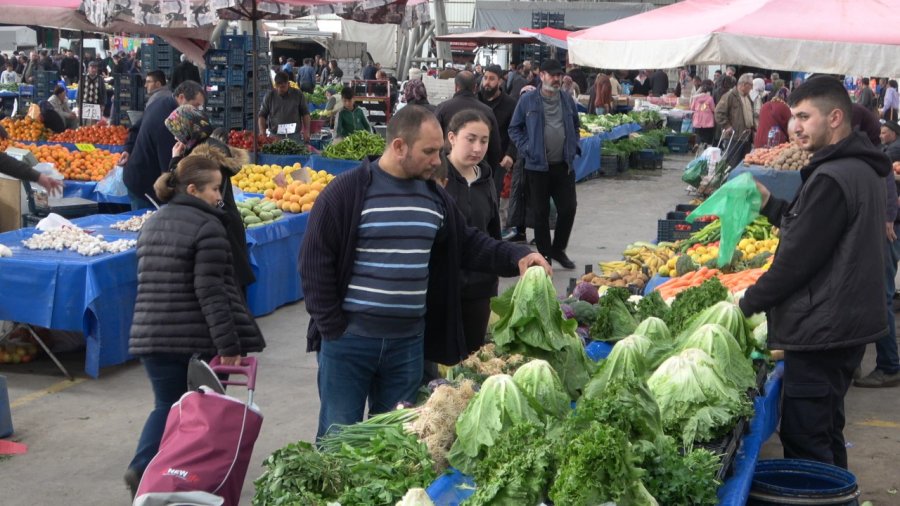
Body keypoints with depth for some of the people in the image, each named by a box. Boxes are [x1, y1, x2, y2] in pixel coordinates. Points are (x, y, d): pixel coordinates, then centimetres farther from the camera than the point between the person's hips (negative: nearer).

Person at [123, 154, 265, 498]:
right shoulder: (207, 227, -12)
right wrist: (229, 344, -19)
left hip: (150, 336, 6)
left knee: (166, 406, 15)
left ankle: (142, 468, -4)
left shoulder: (152, 224, 13)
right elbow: (210, 291, -19)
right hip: (197, 340, -6)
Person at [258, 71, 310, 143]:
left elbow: (305, 114, 8)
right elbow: (262, 115, 7)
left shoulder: (298, 95, 4)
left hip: (294, 136, 0)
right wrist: (262, 133, -5)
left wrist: (306, 131, 1)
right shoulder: (269, 96, 5)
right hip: (274, 136, 0)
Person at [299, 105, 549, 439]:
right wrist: (332, 328, -11)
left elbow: (467, 245, 17)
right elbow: (315, 261, -9)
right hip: (348, 340, -5)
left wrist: (516, 256, 1)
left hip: (409, 342, 5)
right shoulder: (345, 192, -10)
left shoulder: (435, 197, 8)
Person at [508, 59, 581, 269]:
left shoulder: (568, 101, 9)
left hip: (564, 165, 3)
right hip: (538, 165, -3)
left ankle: (558, 249, 22)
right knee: (541, 212, 5)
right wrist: (526, 149, -9)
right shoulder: (528, 100, -3)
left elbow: (575, 127, 21)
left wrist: (573, 148, 8)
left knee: (568, 208, 3)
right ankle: (544, 254, 17)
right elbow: (514, 128, 2)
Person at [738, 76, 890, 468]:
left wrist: (748, 305, -9)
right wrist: (770, 204, 14)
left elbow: (798, 257, -20)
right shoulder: (861, 168, 11)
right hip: (848, 324, 11)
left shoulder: (831, 179, -21)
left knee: (804, 443, -4)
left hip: (821, 332, -11)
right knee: (827, 434, 20)